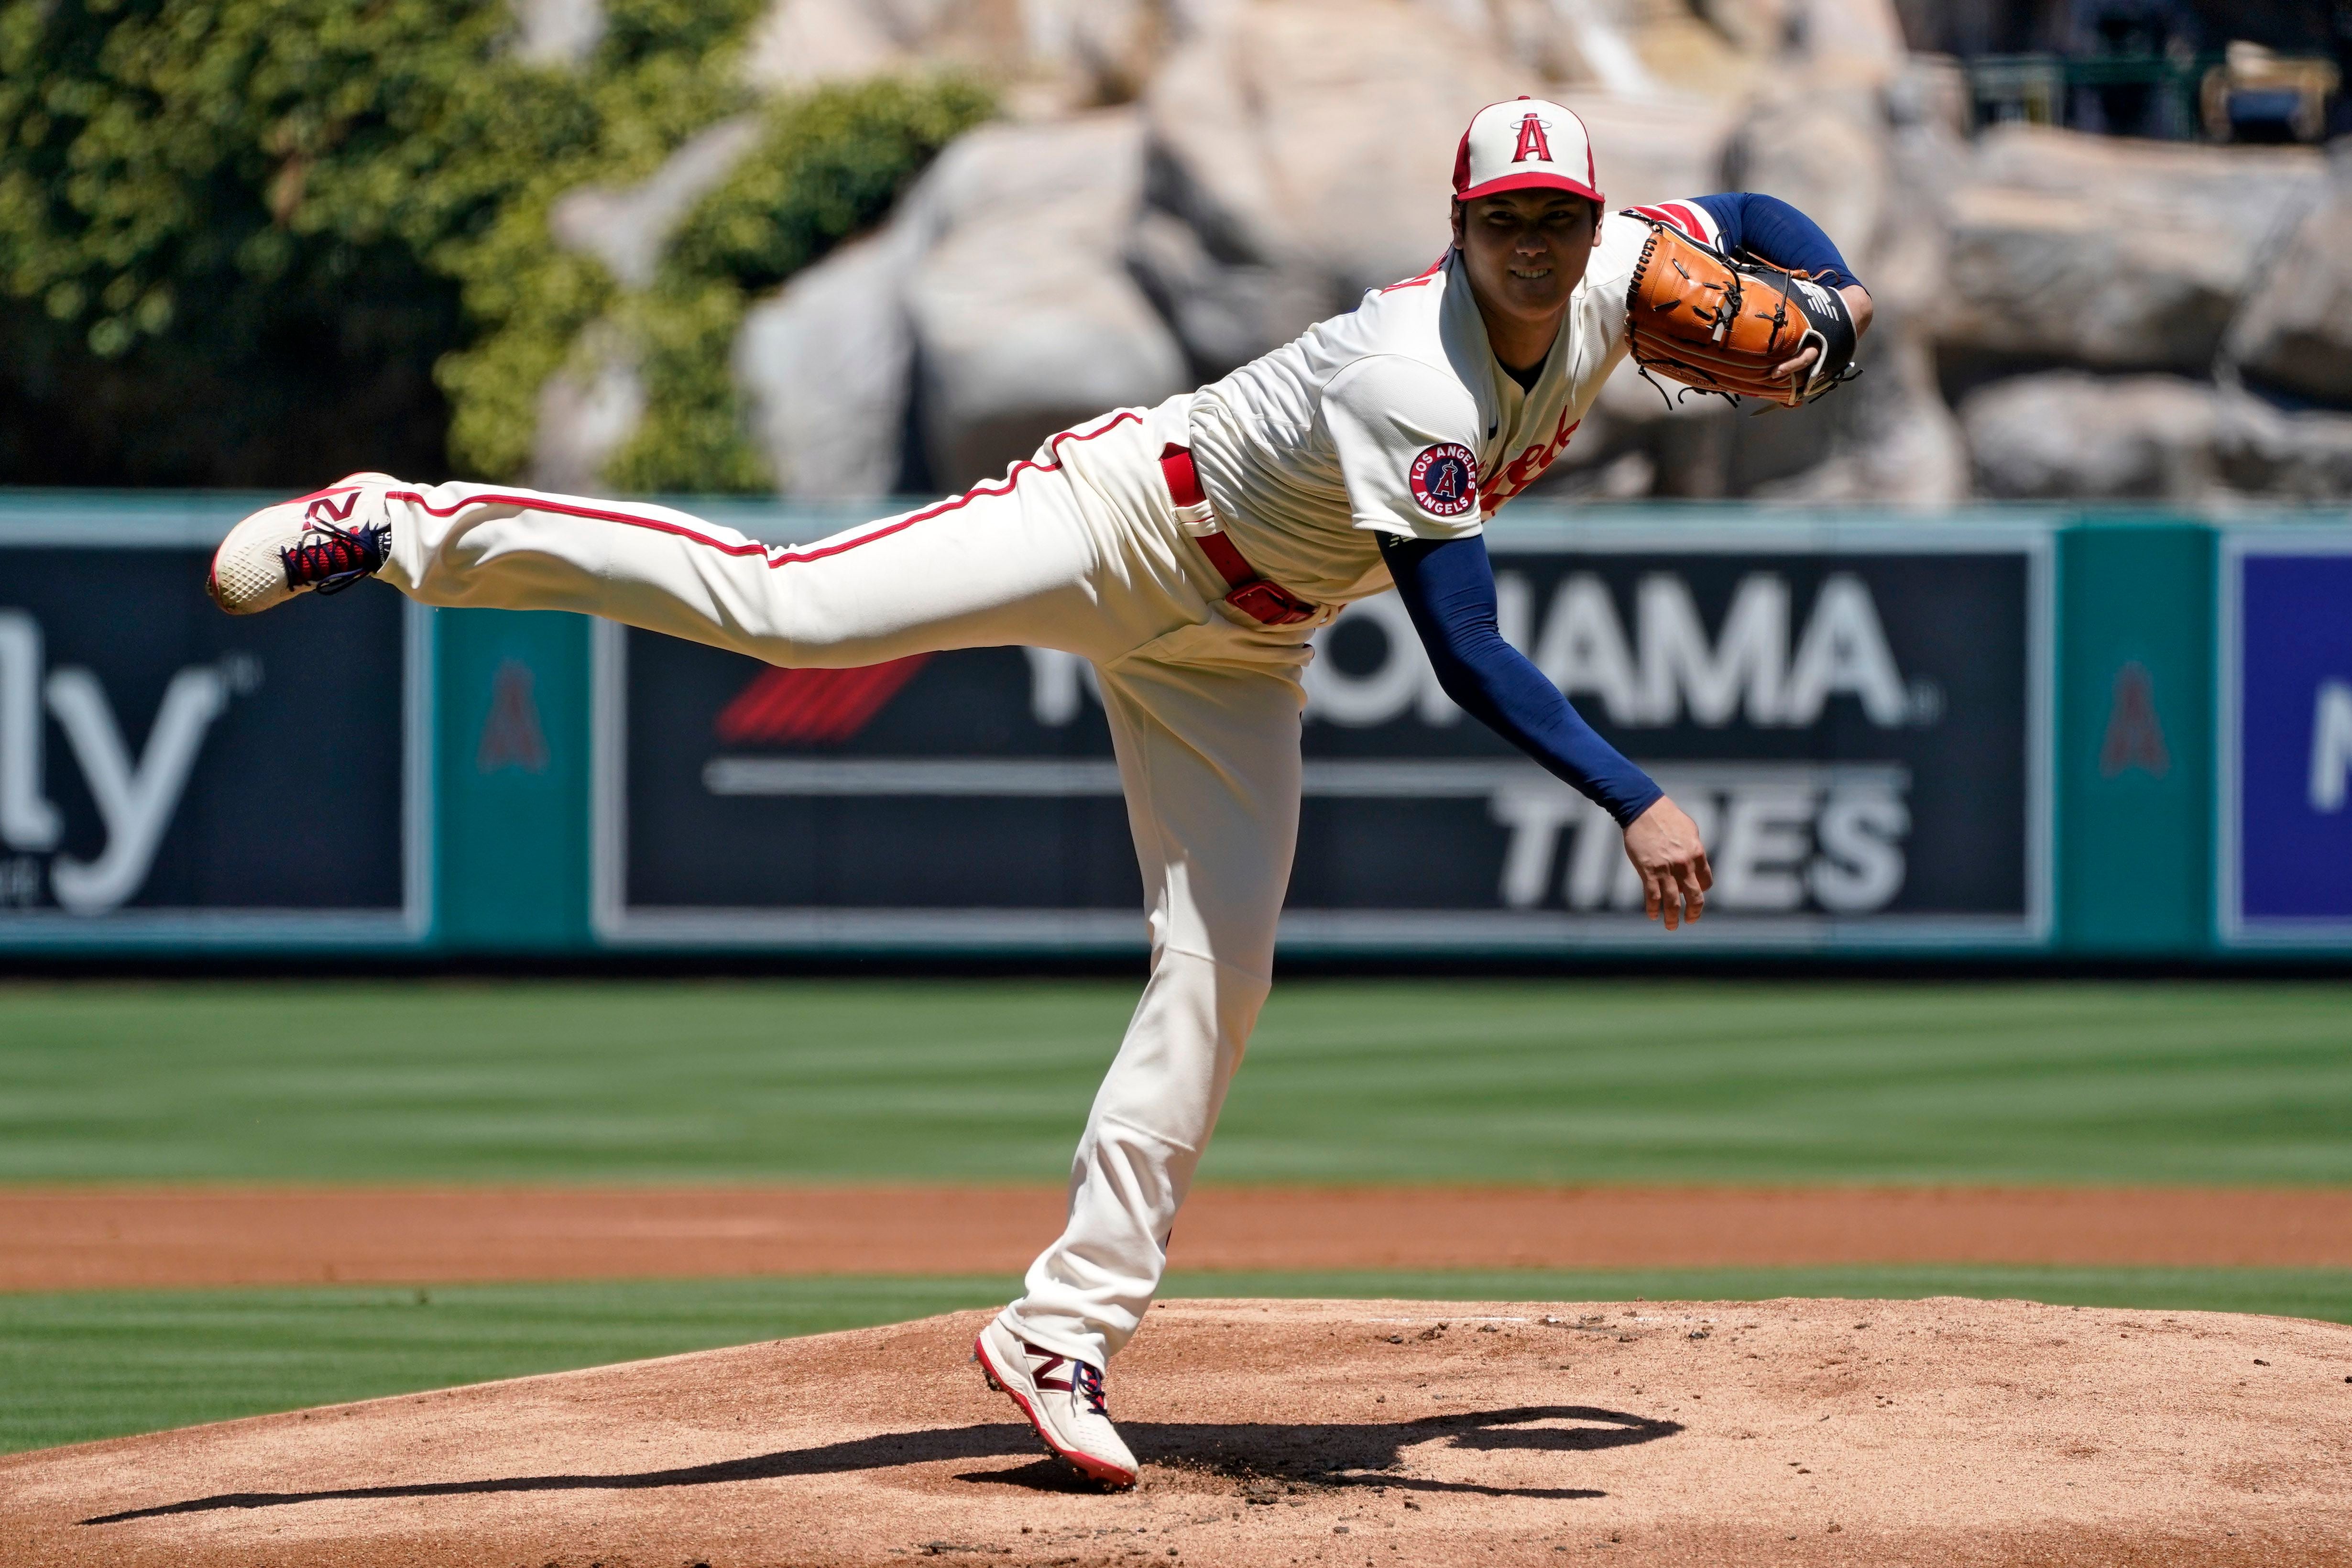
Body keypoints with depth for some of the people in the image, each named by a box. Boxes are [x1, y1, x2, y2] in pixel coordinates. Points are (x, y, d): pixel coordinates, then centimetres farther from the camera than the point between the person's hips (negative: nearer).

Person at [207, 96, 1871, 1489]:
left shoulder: (1617, 275, -10)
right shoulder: (1413, 380, -33)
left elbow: (1748, 214, 13)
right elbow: (1469, 652, -37)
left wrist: (1833, 292, -8)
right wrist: (1637, 803, -42)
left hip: (1236, 644, 8)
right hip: (1129, 515, -8)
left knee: (1221, 974, -1)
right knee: (783, 603, -26)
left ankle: (1069, 1329, 5)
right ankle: (405, 525, -18)